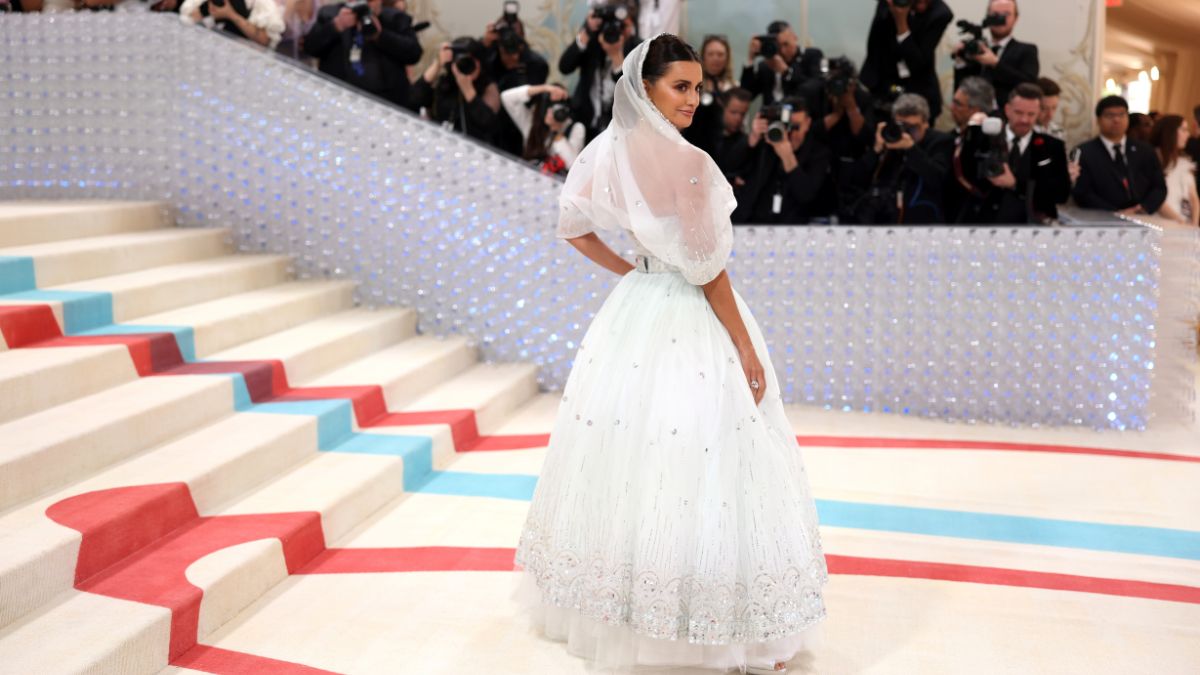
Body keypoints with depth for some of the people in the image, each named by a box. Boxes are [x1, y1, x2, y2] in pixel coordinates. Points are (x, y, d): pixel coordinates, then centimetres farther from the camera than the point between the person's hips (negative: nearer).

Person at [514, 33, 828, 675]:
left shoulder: (610, 150, 4)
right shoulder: (686, 162, -18)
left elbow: (574, 225, 15)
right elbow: (707, 269, -17)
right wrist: (746, 348, -9)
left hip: (633, 310, 8)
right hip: (687, 321, -8)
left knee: (629, 455, 18)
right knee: (698, 468, -2)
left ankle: (618, 600, 34)